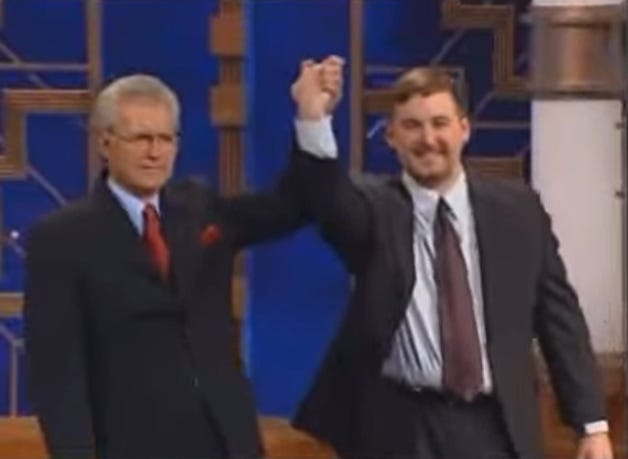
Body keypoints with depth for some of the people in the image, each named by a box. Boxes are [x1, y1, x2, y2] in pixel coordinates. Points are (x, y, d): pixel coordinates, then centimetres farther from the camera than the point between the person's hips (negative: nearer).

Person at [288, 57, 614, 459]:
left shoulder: (517, 208, 4)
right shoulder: (374, 209, -2)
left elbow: (559, 316, 6)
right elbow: (329, 199, -25)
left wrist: (593, 423, 3)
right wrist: (313, 120, -44)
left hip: (494, 426, 2)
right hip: (397, 427, -1)